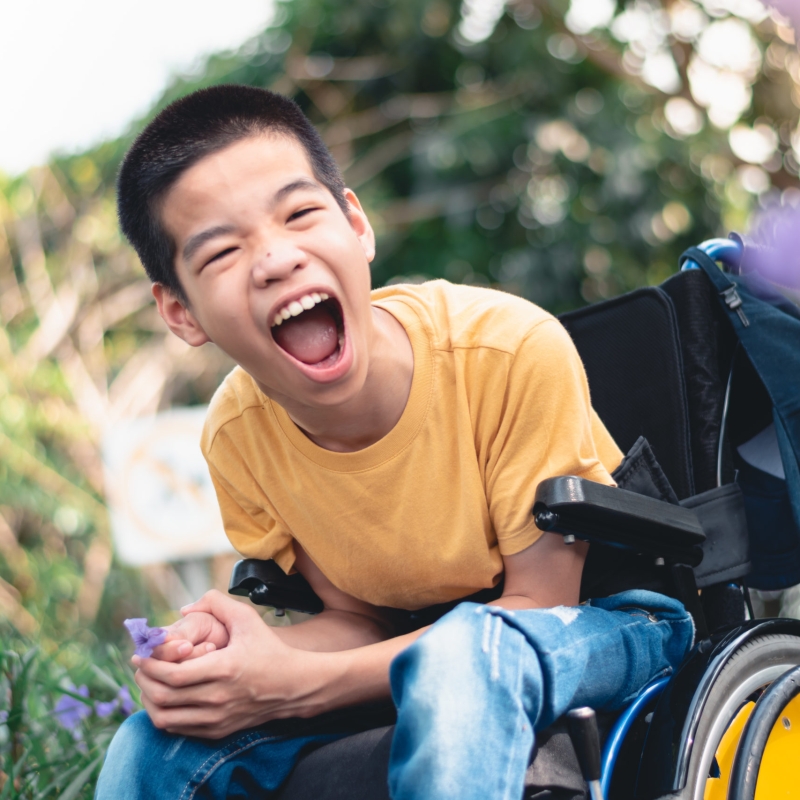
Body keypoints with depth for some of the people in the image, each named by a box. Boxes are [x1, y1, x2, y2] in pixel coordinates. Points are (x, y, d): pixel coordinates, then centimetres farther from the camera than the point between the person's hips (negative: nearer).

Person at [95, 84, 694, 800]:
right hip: (415, 661, 4)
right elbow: (357, 617, -2)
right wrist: (243, 656, -27)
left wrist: (299, 684, -31)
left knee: (461, 652, -38)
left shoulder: (515, 351, -28)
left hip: (606, 622, -4)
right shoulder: (235, 436, -13)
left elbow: (537, 602, -21)